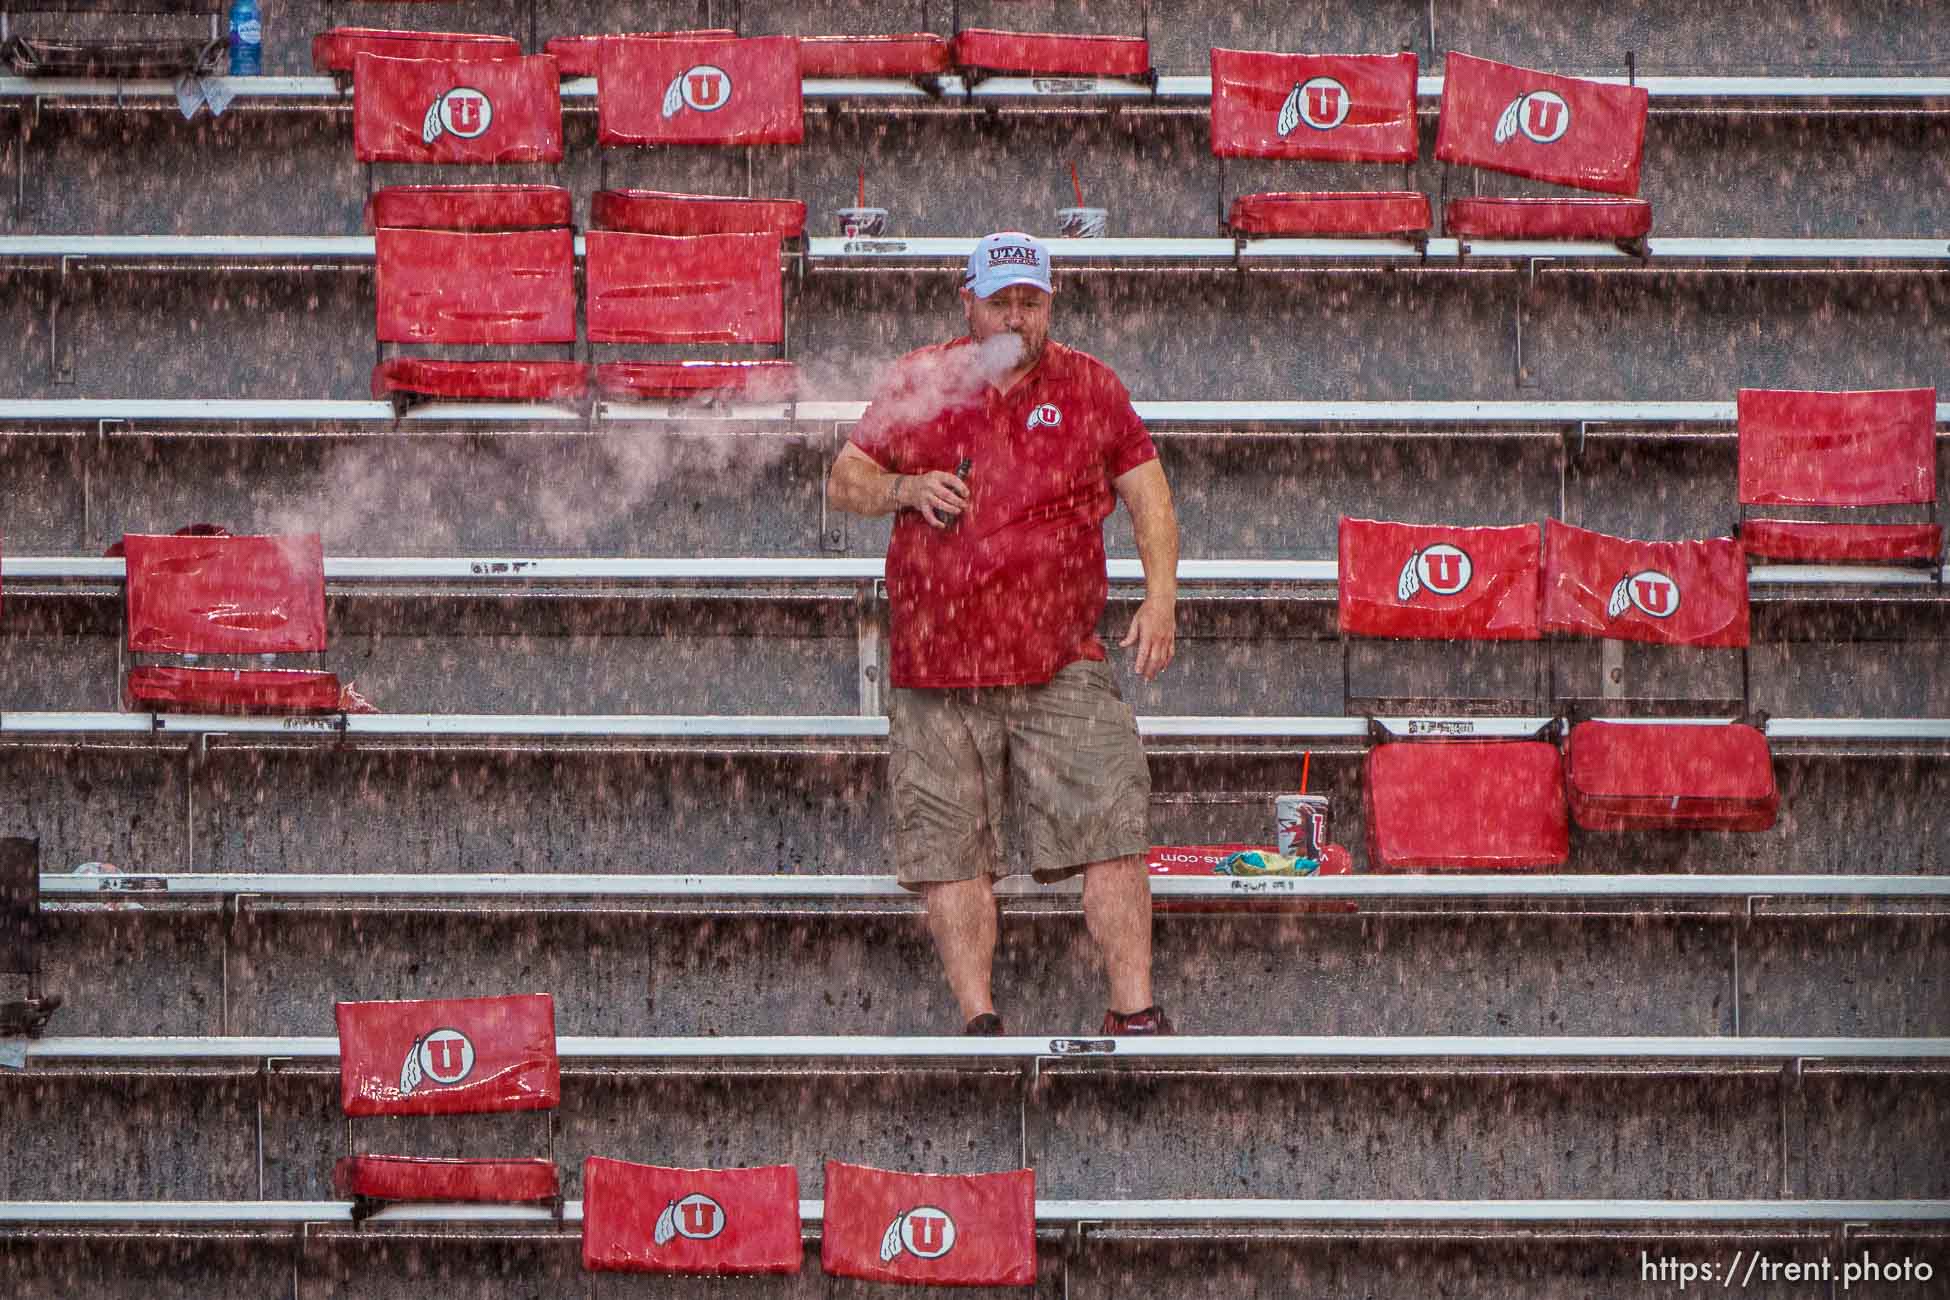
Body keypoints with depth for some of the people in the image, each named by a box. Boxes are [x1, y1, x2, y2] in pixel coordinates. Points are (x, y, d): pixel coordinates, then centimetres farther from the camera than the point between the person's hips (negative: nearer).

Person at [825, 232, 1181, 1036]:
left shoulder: (1088, 387, 8)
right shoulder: (918, 383, 9)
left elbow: (1148, 493, 12)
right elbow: (843, 483, 14)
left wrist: (1160, 599, -1)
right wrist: (906, 489, -8)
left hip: (1060, 665, -1)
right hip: (937, 665, 1)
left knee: (1111, 836, -9)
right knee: (951, 852, 0)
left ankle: (1135, 1015, -6)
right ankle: (978, 1022, 5)